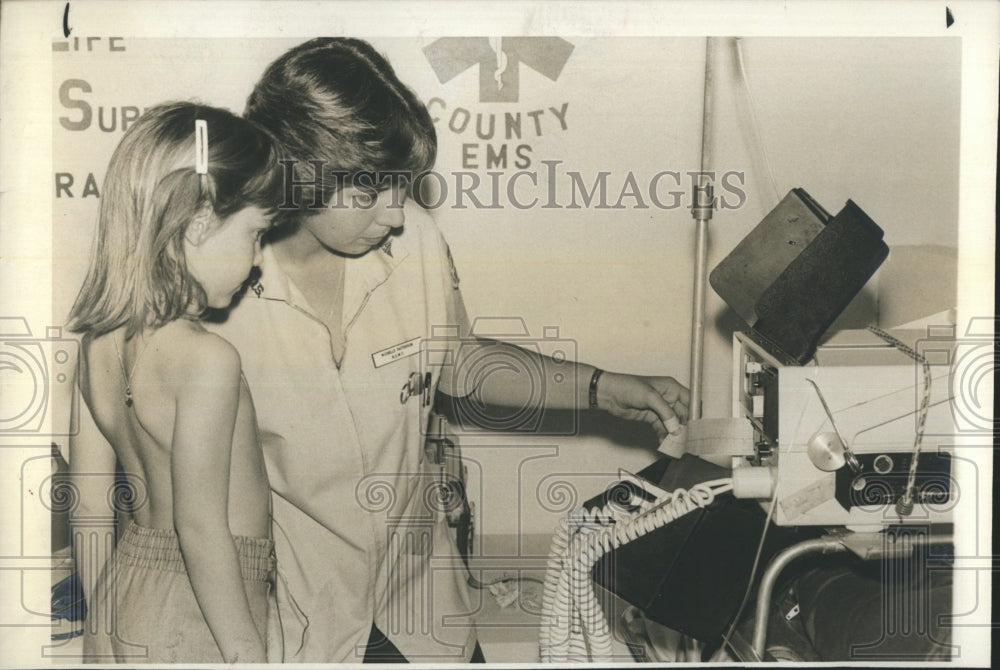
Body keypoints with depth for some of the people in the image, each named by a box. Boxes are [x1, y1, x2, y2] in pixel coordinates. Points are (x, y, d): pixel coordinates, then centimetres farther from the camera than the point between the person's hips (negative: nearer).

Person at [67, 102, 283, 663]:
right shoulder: (208, 359, -23)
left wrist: (105, 622, 17)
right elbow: (201, 527, -22)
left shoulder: (97, 341, 0)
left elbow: (89, 501, 7)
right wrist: (247, 651, -14)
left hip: (129, 593, 8)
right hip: (199, 620, -8)